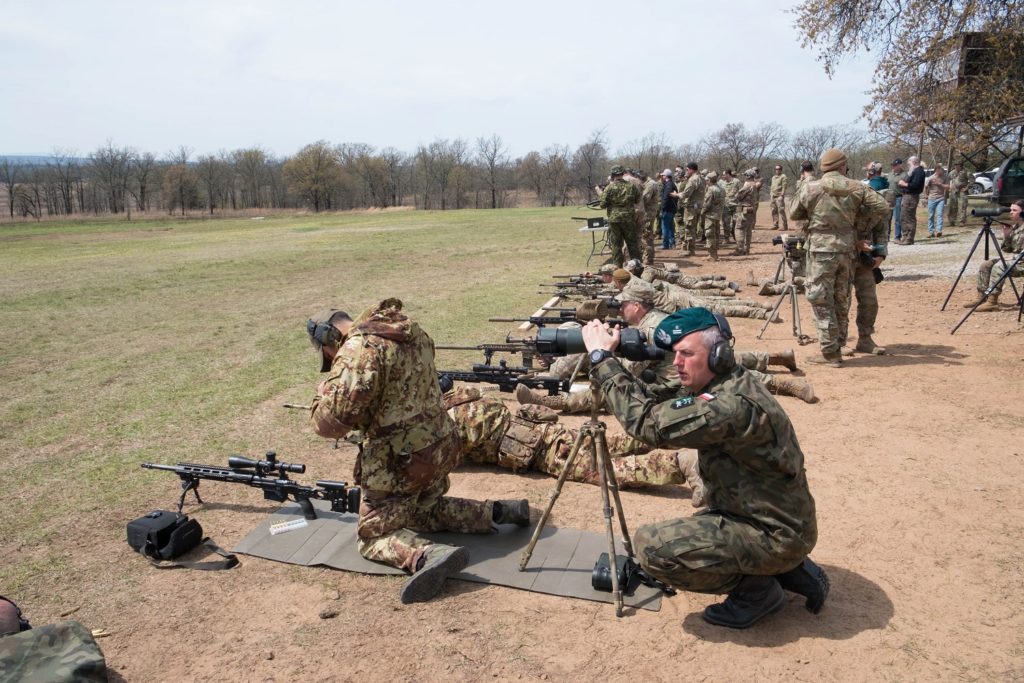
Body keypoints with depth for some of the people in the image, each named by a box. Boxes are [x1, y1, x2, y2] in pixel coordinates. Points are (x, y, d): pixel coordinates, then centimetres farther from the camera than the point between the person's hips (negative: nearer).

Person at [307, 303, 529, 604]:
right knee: (422, 510, 30)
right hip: (442, 446, 8)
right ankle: (499, 512, 15)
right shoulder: (411, 331, 7)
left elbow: (334, 420, -23)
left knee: (373, 534, 8)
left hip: (399, 463, -8)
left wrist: (325, 393, -2)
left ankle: (427, 555, -21)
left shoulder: (358, 350, -19)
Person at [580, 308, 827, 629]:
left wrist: (602, 357, -25)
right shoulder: (718, 387, 1)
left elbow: (648, 422, -31)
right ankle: (791, 570, 18)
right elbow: (660, 407, 6)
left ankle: (755, 590, 0)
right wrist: (613, 362, -7)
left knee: (651, 544, -19)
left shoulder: (735, 404, -30)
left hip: (776, 536, -10)